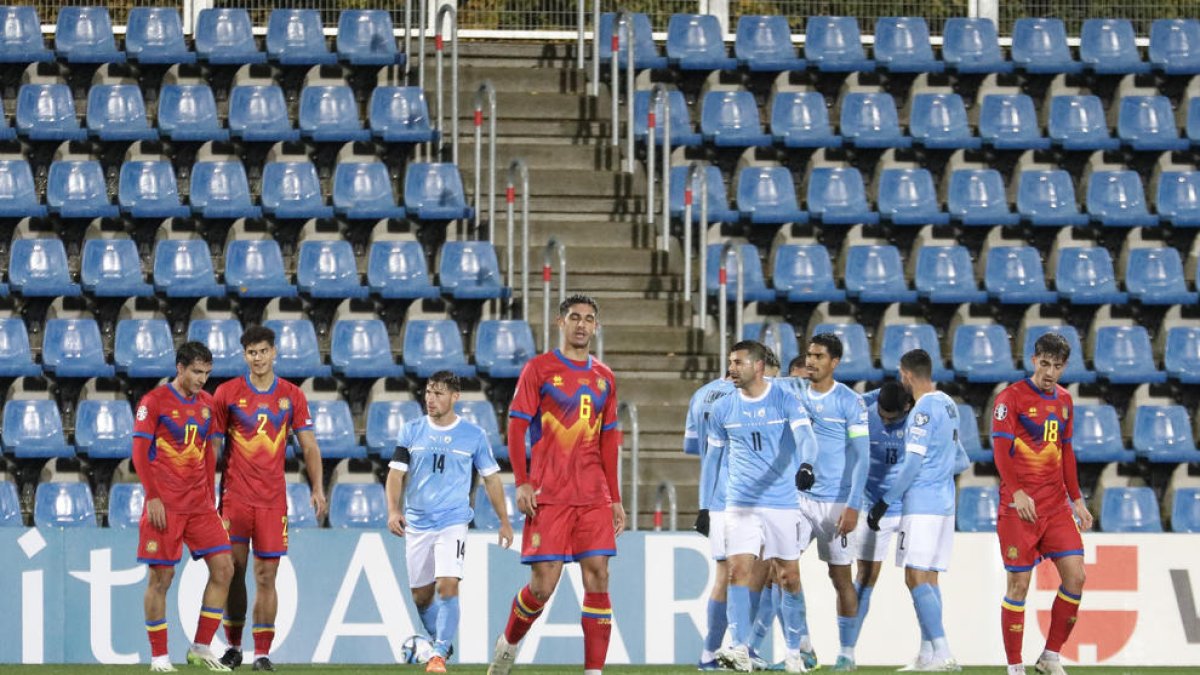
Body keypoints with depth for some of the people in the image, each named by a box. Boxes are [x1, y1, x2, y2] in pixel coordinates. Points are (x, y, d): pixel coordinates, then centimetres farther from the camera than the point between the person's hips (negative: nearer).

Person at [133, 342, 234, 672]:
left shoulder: (206, 403, 12)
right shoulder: (154, 402, -6)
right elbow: (140, 453, -9)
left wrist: (211, 495, 14)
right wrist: (153, 497, -15)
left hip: (200, 504, 6)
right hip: (166, 505, -6)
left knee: (223, 568, -2)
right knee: (161, 576, -3)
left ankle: (201, 648, 7)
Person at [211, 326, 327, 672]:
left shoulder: (292, 396, 5)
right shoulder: (227, 393, 2)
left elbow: (309, 446, 8)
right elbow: (214, 445, 5)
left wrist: (318, 489, -1)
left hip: (273, 498, 1)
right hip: (235, 497, -1)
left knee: (266, 575, -1)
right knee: (233, 571, -1)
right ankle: (233, 645, 12)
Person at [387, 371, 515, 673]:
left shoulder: (473, 435, 1)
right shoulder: (412, 431, 4)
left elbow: (491, 478, 9)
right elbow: (396, 473, 3)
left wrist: (504, 522, 10)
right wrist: (393, 510, -14)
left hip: (453, 523, -3)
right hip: (417, 524, 3)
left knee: (447, 586, -21)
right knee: (421, 596, 9)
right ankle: (440, 644, 32)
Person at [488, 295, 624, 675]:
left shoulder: (604, 378, 15)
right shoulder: (539, 369, 1)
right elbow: (516, 427, -2)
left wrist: (615, 499, 13)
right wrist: (522, 483, -12)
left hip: (594, 497, 4)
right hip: (548, 496, -4)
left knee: (598, 576, -6)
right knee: (543, 584, -7)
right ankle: (507, 644, 20)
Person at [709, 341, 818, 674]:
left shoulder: (786, 400, -4)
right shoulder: (723, 408, 6)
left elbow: (805, 436, -19)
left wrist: (805, 465, -41)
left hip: (784, 503, -1)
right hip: (740, 505, 1)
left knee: (789, 578, 4)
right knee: (738, 571, -14)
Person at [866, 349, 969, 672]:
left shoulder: (924, 410, -13)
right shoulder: (948, 405, 14)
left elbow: (913, 464, -16)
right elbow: (960, 460, 22)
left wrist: (884, 503, -10)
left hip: (922, 505, -9)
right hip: (944, 503, 9)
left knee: (917, 579, -12)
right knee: (928, 579, 10)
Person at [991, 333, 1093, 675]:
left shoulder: (1064, 401, 13)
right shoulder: (1011, 398, -6)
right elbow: (1001, 450, -14)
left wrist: (1076, 499, 17)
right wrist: (1017, 492, -26)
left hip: (1056, 505, 6)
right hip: (1020, 506, -6)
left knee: (1075, 575, -4)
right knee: (1019, 583, -4)